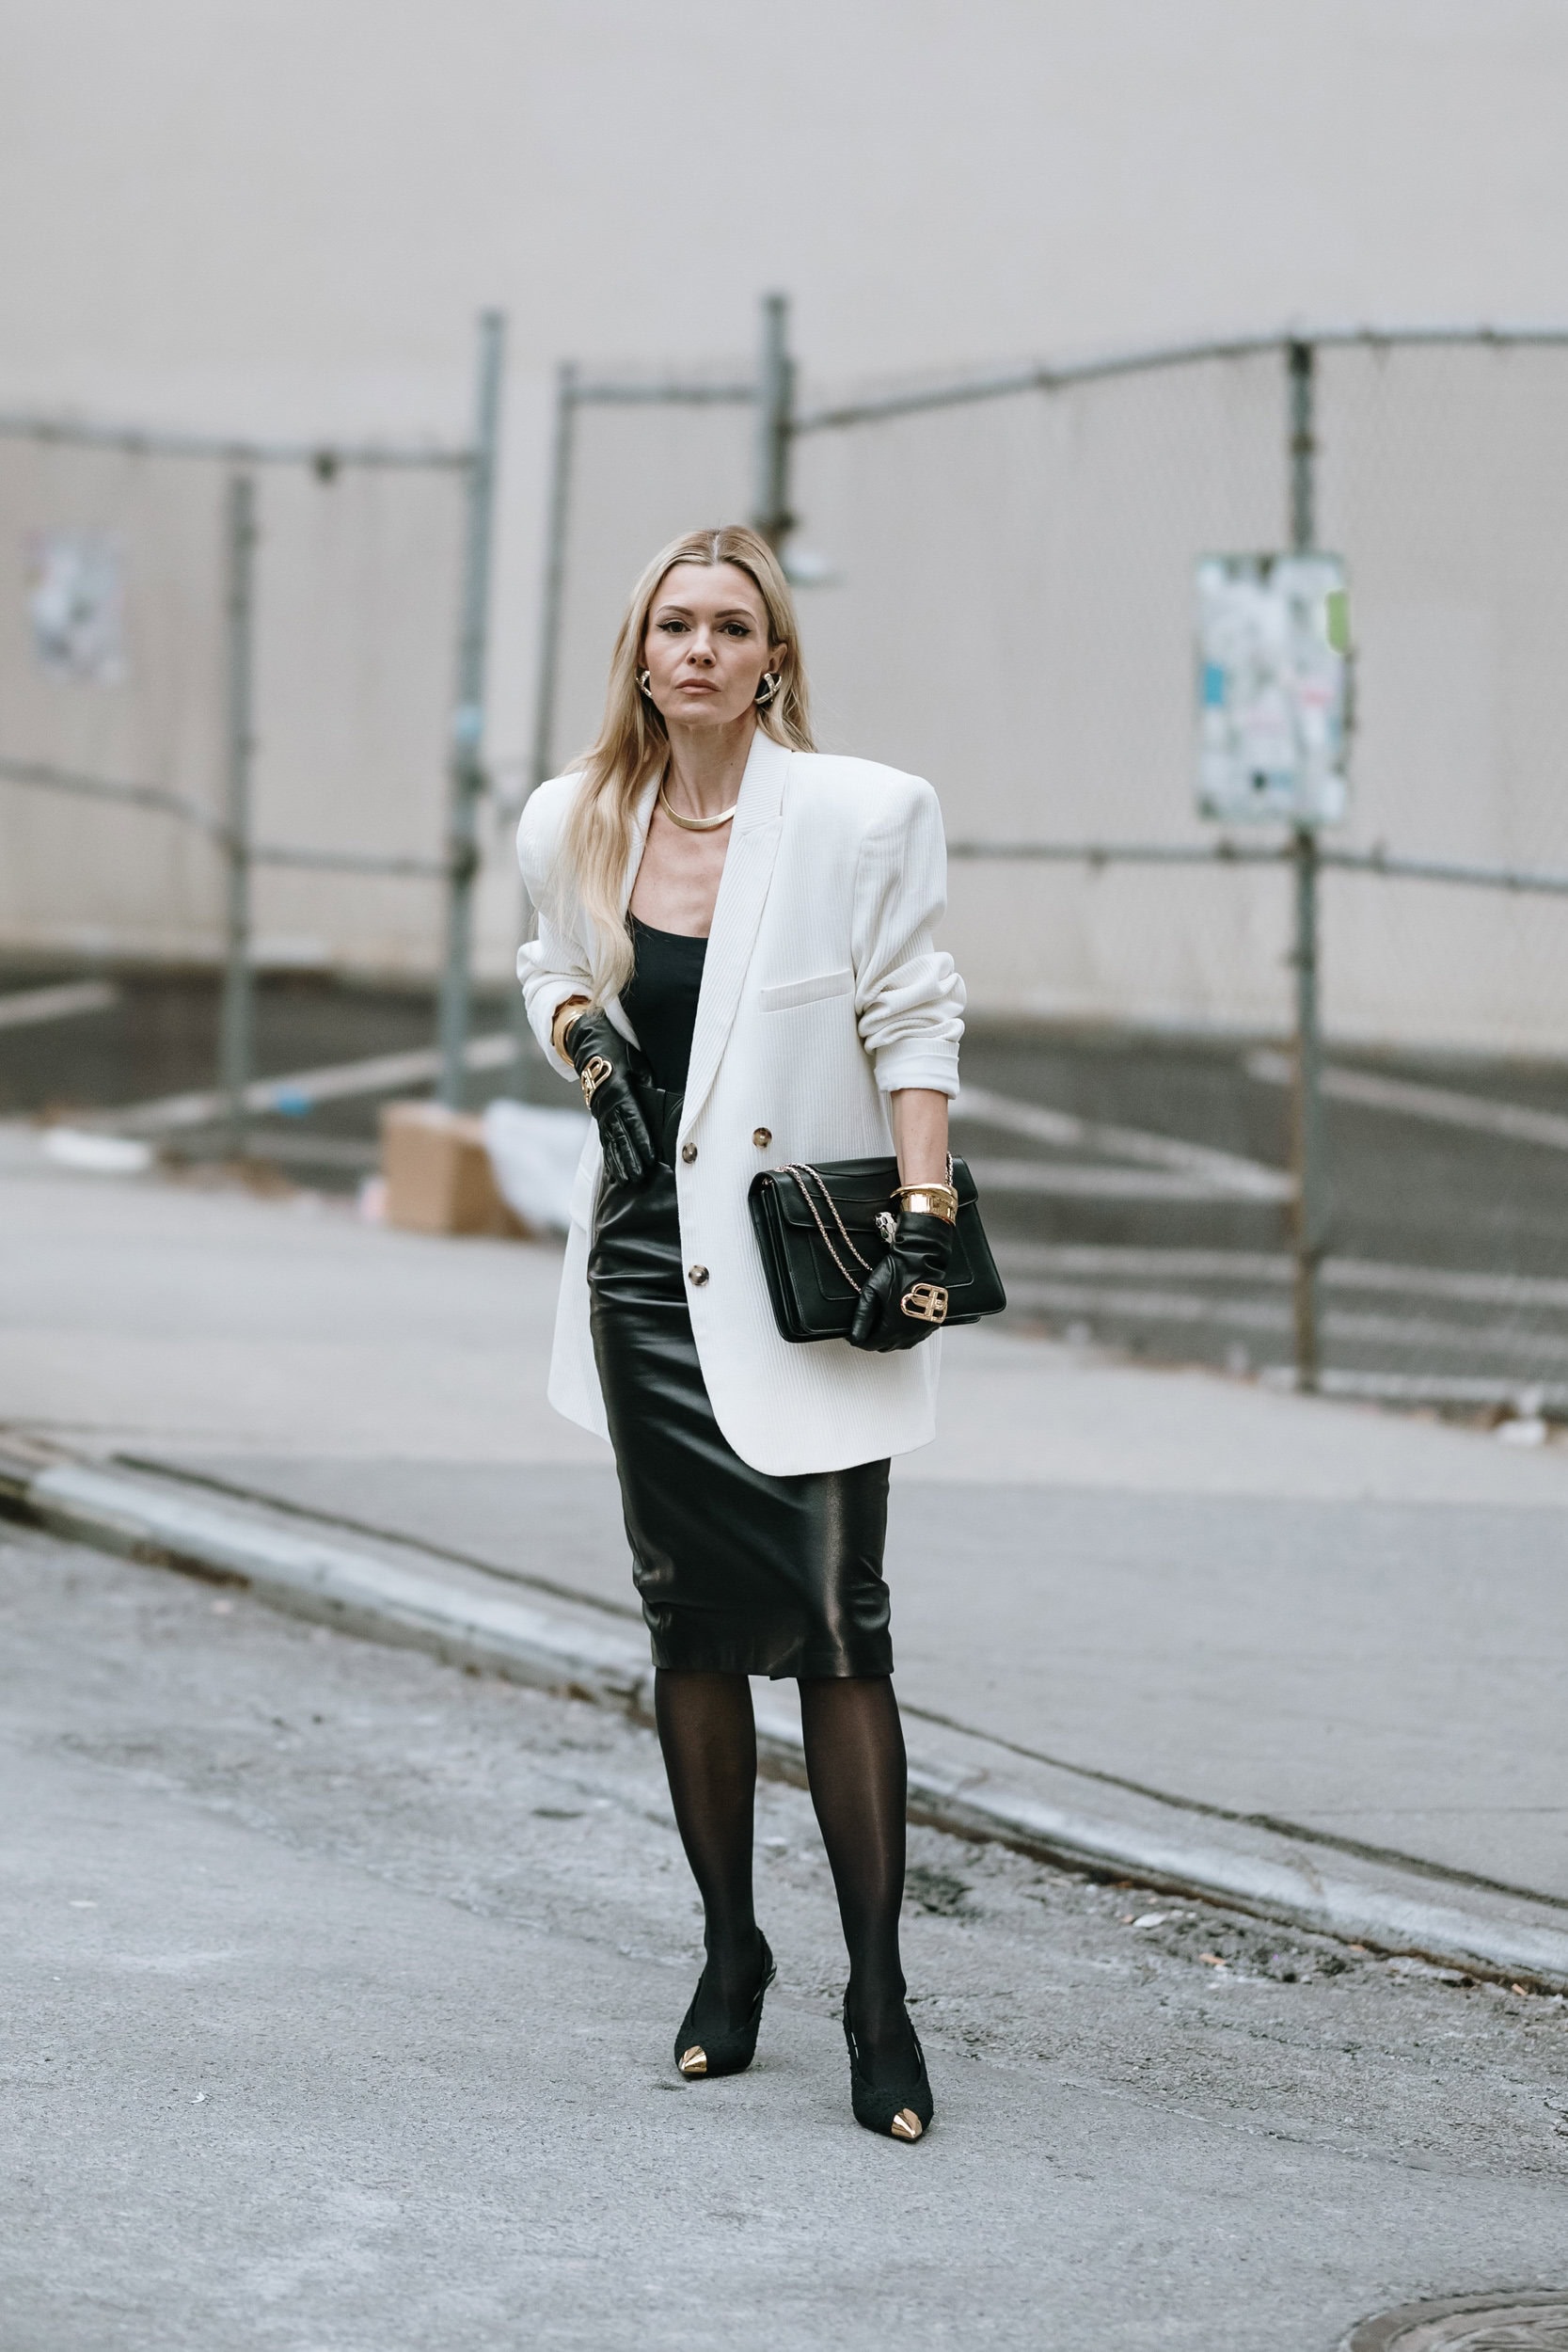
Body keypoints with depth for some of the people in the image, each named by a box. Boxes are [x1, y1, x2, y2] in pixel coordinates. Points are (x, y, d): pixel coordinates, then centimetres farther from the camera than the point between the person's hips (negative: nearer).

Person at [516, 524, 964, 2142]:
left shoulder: (860, 819, -7)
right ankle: (728, 1951, 20)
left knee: (835, 1620, -8)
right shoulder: (572, 825, 4)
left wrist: (925, 1223, -11)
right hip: (649, 1262, 4)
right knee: (691, 1613, 8)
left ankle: (877, 1995, -5)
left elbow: (910, 1024, -3)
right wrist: (584, 1045, 1)